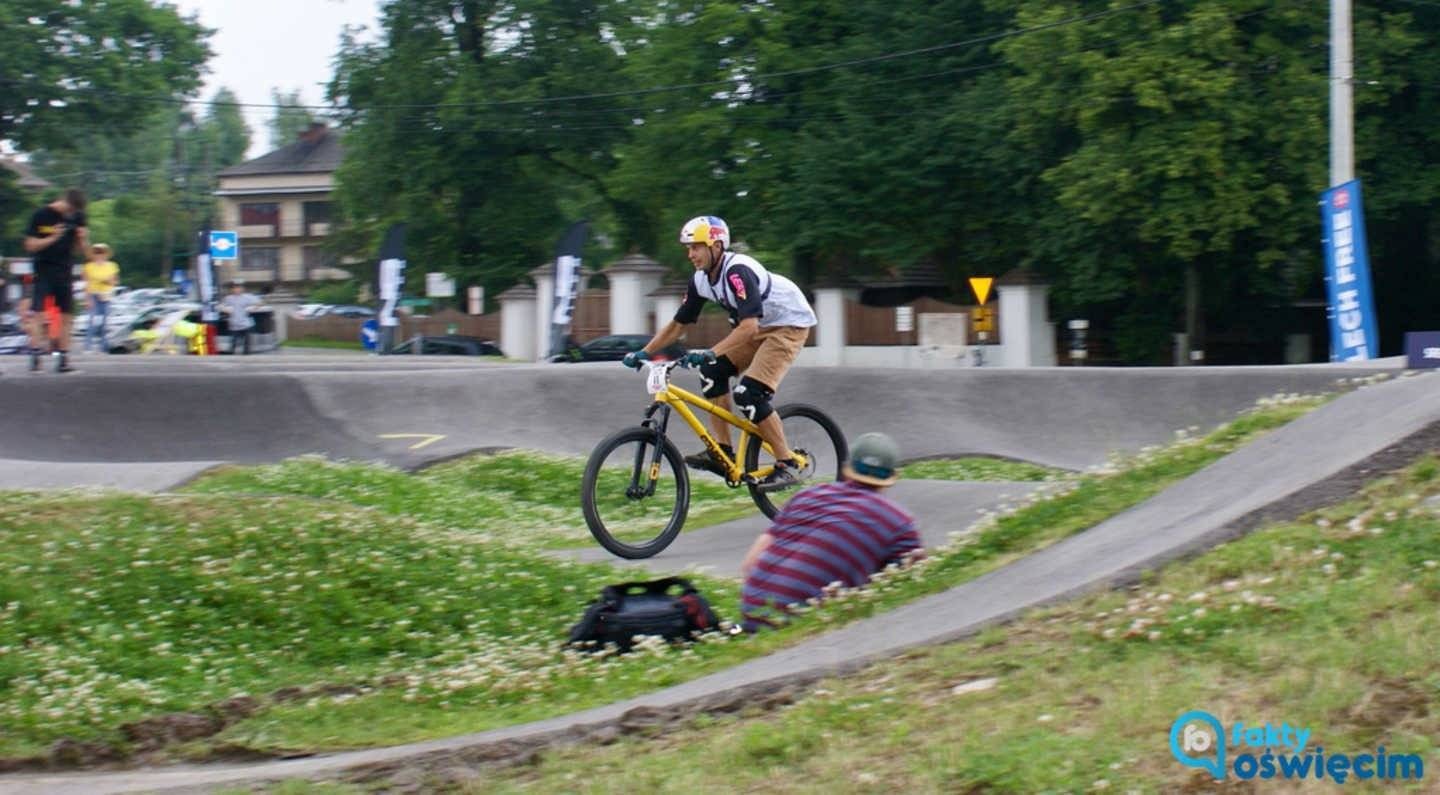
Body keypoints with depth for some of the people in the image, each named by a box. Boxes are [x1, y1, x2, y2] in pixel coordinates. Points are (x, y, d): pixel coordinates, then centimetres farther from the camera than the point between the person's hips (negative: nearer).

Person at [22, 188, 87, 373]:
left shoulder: (77, 218, 4)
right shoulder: (41, 216, -8)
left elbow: (80, 248, 12)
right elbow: (30, 245, -7)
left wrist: (83, 239, -10)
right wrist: (52, 238, -20)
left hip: (64, 273, 4)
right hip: (43, 271, -4)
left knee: (66, 316, 2)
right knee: (38, 313, -13)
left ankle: (62, 359, 5)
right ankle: (35, 356, -12)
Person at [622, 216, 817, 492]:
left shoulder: (737, 271, -29)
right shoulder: (701, 280, -2)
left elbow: (749, 326, -38)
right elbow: (677, 325, 6)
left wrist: (708, 353, -45)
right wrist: (643, 353, -4)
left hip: (790, 324, -9)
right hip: (758, 327, 9)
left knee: (749, 393, -20)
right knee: (712, 371, -6)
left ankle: (787, 466, -12)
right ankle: (722, 452, -2)